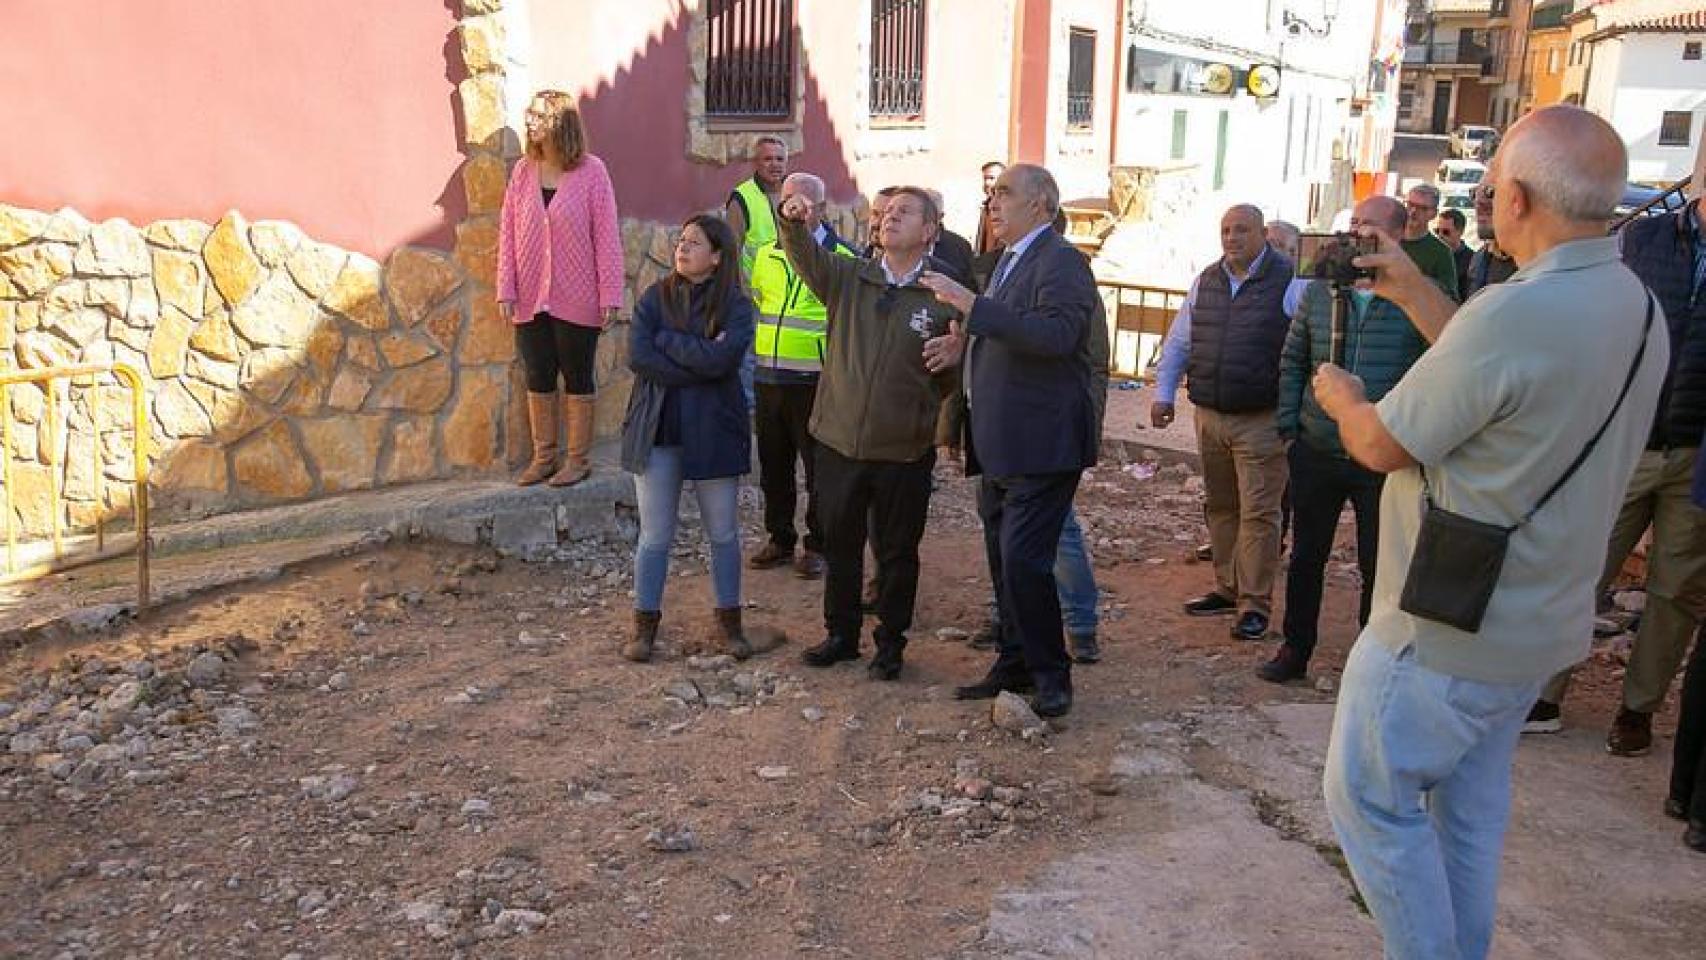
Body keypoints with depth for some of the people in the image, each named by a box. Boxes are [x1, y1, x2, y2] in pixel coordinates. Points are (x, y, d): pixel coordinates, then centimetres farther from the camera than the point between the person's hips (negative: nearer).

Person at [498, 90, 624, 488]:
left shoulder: (591, 171, -7)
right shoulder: (523, 171, 4)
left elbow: (606, 235, -8)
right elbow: (507, 232, 4)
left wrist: (610, 294, -11)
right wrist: (506, 289, -3)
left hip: (576, 300, -4)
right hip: (530, 298, 4)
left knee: (578, 378, 7)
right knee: (538, 379, 11)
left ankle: (578, 459, 18)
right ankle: (543, 457, 23)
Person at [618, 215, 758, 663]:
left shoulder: (736, 305, -3)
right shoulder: (655, 297, 2)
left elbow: (721, 358, -20)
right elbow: (637, 356, -12)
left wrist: (666, 339, -12)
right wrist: (699, 360, -16)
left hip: (713, 431, -1)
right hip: (657, 430, 1)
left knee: (723, 534, 10)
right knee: (654, 536, 7)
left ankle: (729, 620, 25)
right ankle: (645, 623, 21)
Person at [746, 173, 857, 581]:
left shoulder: (841, 257, -6)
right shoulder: (767, 254, 11)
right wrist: (749, 351, 16)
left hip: (815, 380, -5)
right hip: (767, 377, 6)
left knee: (818, 467, 4)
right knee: (773, 464, 14)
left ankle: (817, 546, 17)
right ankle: (780, 539, 28)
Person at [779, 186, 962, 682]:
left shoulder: (944, 296, -5)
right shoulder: (848, 278, 4)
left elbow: (954, 375, 0)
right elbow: (805, 255, -13)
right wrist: (793, 221, -31)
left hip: (905, 452, -3)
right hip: (839, 441, 3)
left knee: (897, 552, 11)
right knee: (840, 546, 16)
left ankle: (891, 643, 28)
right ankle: (841, 634, 33)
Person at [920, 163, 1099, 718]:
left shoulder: (1061, 262, -12)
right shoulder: (1008, 262, 17)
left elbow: (1056, 334, -30)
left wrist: (971, 305, -30)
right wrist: (967, 347, 7)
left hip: (1041, 444, -9)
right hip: (999, 446, 10)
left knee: (1024, 560, -11)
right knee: (1003, 561, 15)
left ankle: (1051, 675, 6)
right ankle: (1015, 666, 28)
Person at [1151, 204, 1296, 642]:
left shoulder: (1287, 281, -7)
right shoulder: (1206, 281, 11)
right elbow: (1177, 343, 17)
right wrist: (1163, 393, 9)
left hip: (1261, 421, -6)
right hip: (1210, 415, 6)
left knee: (1258, 513, -2)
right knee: (1220, 507, 14)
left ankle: (1255, 603, 6)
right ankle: (1227, 587, 27)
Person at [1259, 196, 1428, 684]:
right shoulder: (1318, 293, 4)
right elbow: (1292, 362, 12)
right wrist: (1289, 426, 6)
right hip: (1316, 455, 3)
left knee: (1378, 567, 8)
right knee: (1306, 557, 13)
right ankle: (1295, 650, 28)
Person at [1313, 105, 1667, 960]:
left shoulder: (1514, 311, -27)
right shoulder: (1637, 307, 3)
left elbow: (1381, 445, -17)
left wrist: (1341, 397, 5)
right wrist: (1415, 294, 17)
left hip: (1446, 631, -9)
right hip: (1542, 620, 9)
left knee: (1369, 795, 7)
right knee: (1470, 802, 21)